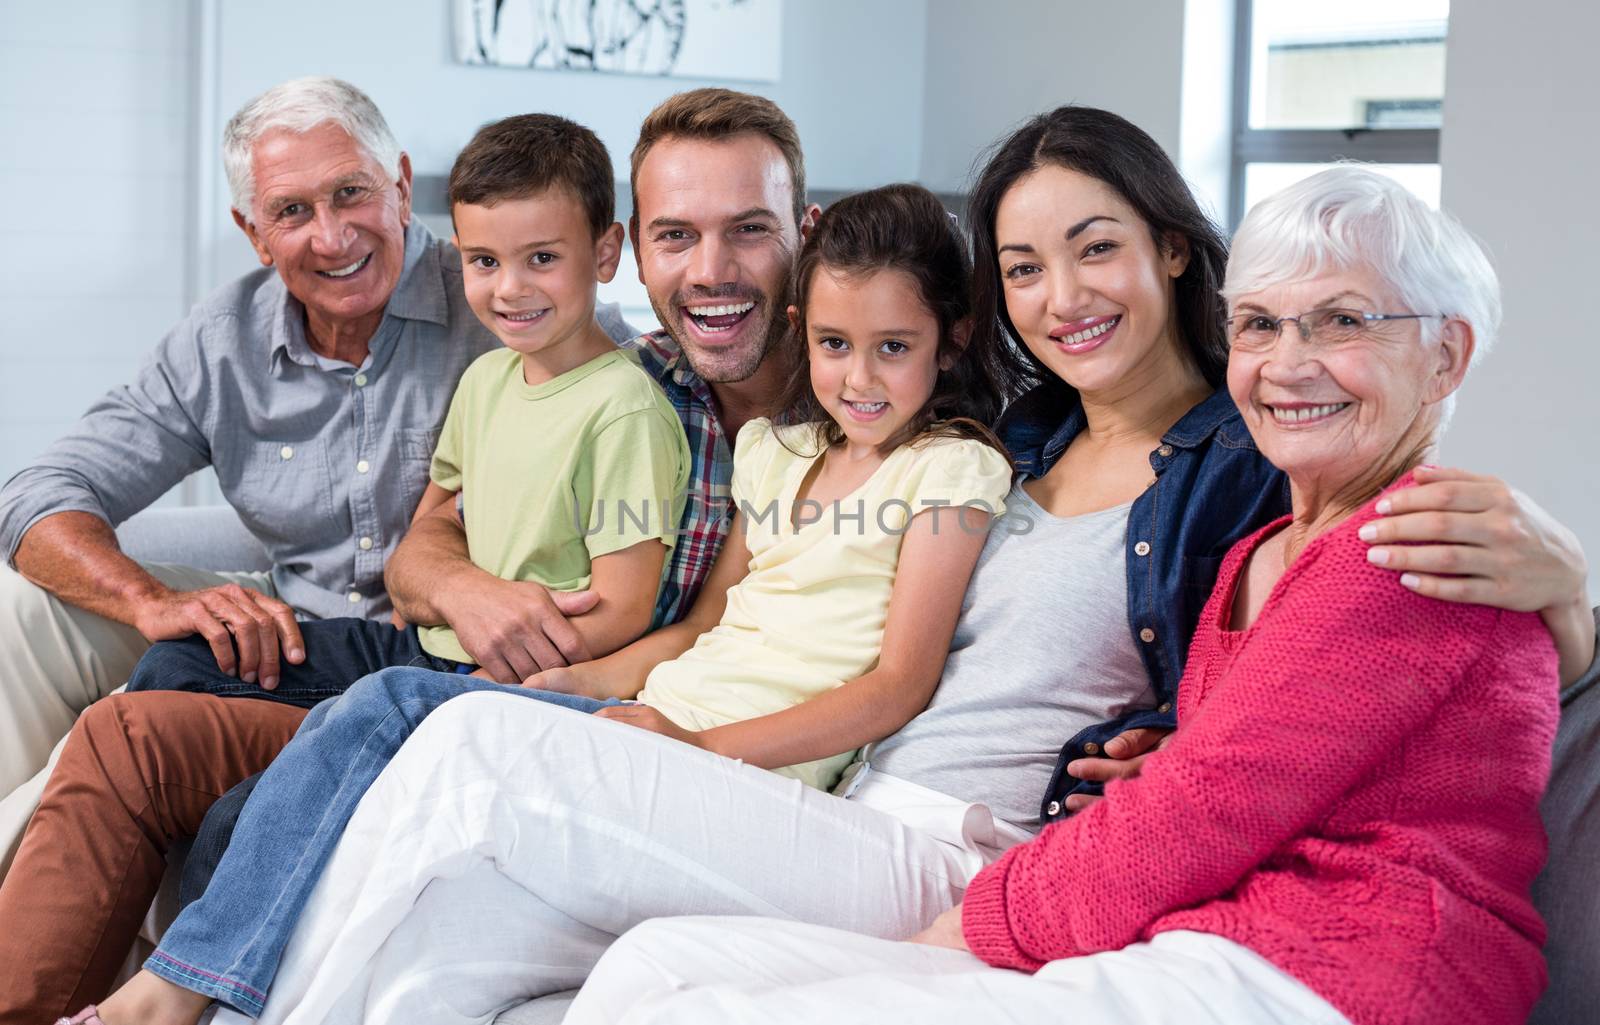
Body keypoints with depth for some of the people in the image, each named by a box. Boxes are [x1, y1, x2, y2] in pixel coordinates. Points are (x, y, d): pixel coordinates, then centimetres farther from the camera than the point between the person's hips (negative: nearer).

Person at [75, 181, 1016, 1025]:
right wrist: (574, 682, 5)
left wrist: (700, 744, -18)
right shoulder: (780, 450, 21)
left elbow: (900, 686, -9)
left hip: (748, 757, -7)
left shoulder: (953, 468, -2)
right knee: (389, 703, -14)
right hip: (655, 718, 7)